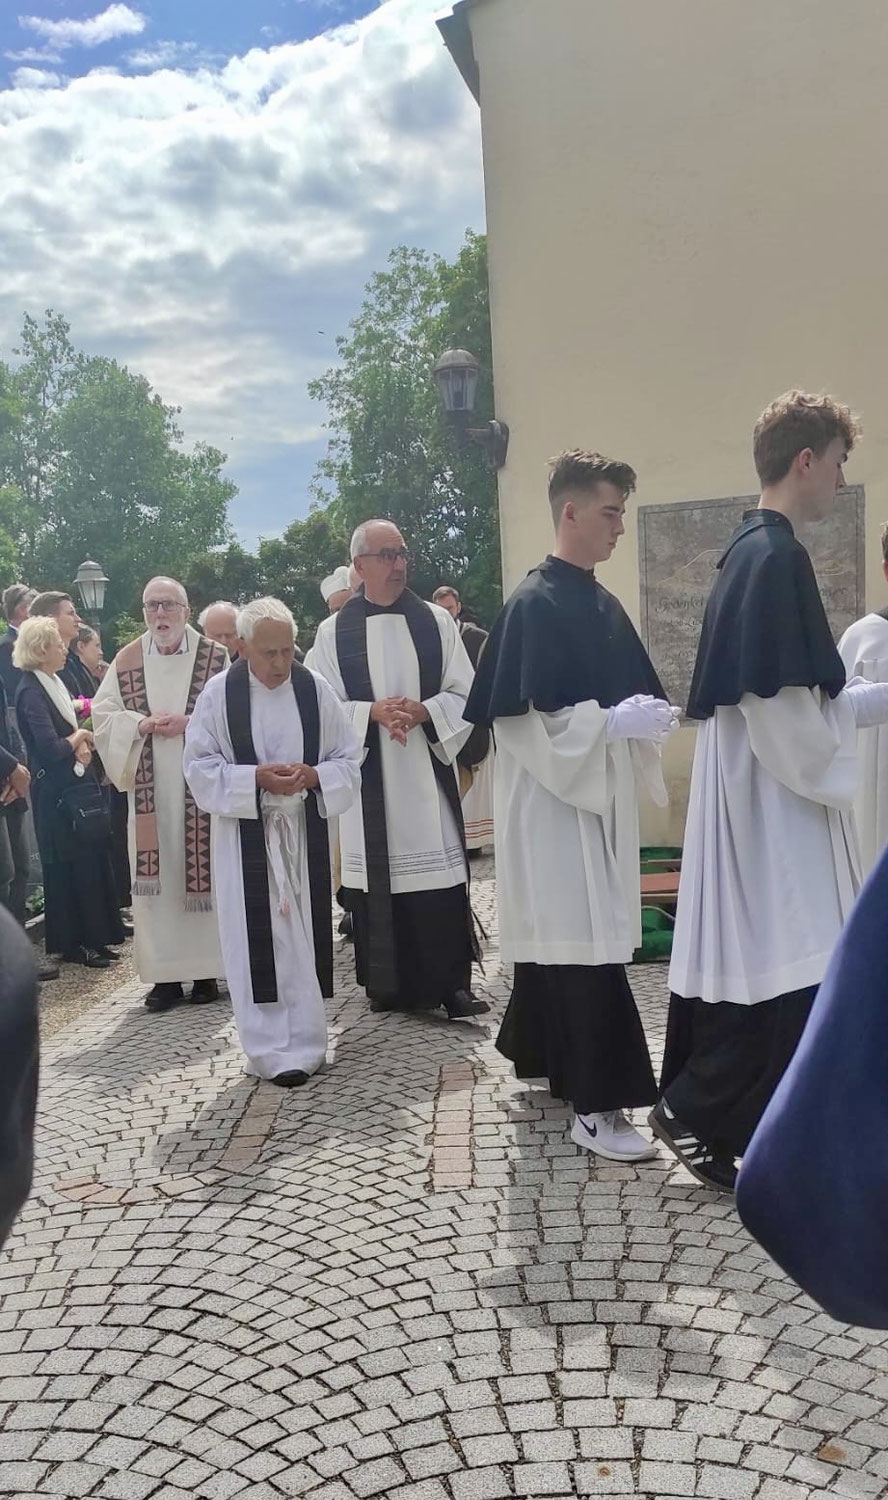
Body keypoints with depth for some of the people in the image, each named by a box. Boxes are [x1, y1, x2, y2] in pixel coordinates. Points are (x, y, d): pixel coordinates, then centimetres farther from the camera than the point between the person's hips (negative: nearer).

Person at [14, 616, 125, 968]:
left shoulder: (53, 682, 11)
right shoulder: (31, 692, -17)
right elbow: (51, 747, -24)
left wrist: (82, 745, -6)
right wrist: (77, 740, -5)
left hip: (77, 787, 9)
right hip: (57, 793, -9)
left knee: (90, 863, 12)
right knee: (68, 868, 0)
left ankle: (93, 938, 22)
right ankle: (73, 944, 11)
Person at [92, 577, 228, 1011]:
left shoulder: (215, 657, 1)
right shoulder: (126, 661, 9)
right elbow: (103, 714, 8)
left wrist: (190, 723, -15)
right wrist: (141, 724, -9)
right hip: (149, 787, 2)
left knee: (202, 869, 0)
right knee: (155, 875, 1)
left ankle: (206, 971, 11)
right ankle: (165, 974, 8)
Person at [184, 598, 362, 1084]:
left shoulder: (314, 689, 0)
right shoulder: (219, 693, -4)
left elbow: (349, 759, 5)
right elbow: (200, 766, -3)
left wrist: (314, 775, -15)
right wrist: (256, 778, -17)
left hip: (305, 833, 2)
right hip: (245, 836, -2)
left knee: (304, 934, 7)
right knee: (259, 940, -1)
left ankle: (303, 1038, 22)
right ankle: (273, 1048, 8)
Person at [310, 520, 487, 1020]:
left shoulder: (436, 620, 5)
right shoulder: (334, 631, 3)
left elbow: (466, 692, 4)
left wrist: (425, 711, -14)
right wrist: (372, 712, -15)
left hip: (430, 770, 1)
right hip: (368, 775, 0)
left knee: (440, 870, 0)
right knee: (378, 876, 4)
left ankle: (451, 981, 9)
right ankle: (389, 984, 17)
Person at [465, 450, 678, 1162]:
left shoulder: (603, 602, 12)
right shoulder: (535, 603, -13)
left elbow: (630, 688, 20)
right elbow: (521, 716, -19)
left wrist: (648, 715, -1)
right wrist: (614, 721, -21)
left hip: (600, 792, 8)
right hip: (553, 796, -8)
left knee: (559, 938, 17)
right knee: (584, 946, -7)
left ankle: (535, 1052, 35)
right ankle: (595, 1105, 0)